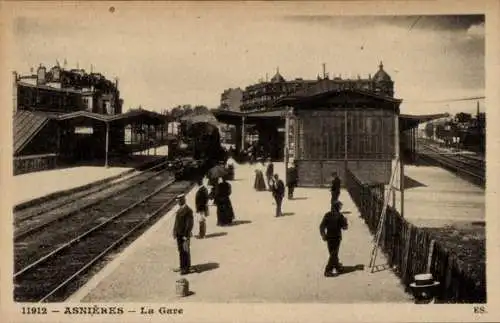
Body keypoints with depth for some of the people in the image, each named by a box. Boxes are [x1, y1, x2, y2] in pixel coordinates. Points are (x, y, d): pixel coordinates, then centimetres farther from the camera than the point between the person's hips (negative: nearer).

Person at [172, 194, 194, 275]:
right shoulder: (179, 210, 13)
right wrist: (175, 232, 11)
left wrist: (186, 235, -20)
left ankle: (186, 268, 6)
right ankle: (182, 267, 23)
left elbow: (190, 224, -18)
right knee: (181, 251, 13)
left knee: (185, 251, -1)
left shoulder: (188, 210, -15)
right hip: (179, 234, 8)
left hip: (184, 234, -8)